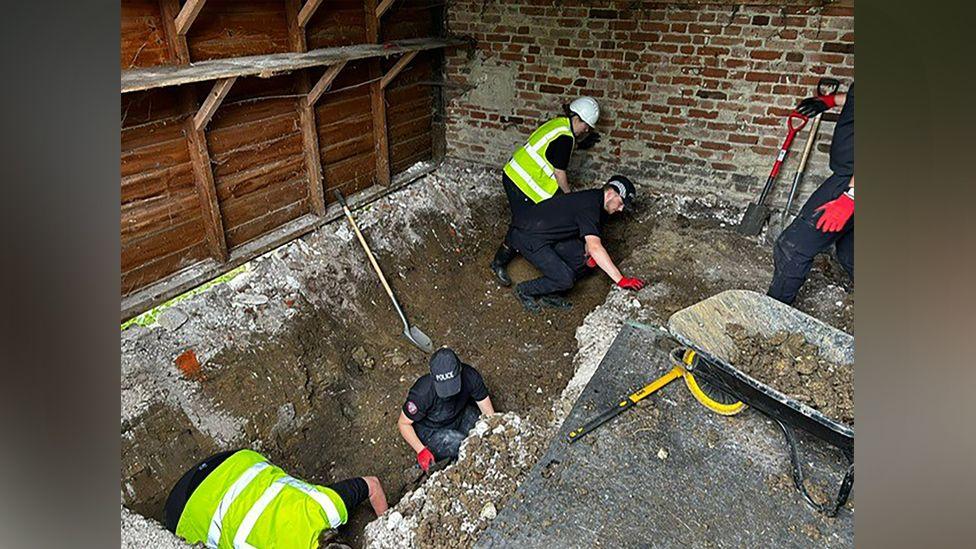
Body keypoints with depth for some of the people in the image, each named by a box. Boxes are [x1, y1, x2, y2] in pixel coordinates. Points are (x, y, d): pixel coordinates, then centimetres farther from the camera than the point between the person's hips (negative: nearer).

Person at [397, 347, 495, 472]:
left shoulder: (470, 376, -26)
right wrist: (421, 450, -28)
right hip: (431, 432, -4)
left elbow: (488, 411, -15)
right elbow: (403, 424, -18)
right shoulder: (422, 393, -35)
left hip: (460, 417, 4)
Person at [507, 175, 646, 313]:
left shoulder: (594, 198, 8)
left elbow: (590, 237, 17)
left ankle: (549, 294, 10)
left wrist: (589, 252, -7)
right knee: (565, 279, -19)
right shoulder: (589, 206, -23)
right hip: (527, 237, -10)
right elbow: (595, 247, -33)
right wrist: (620, 280, -33)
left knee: (585, 258, 1)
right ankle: (524, 291, 6)